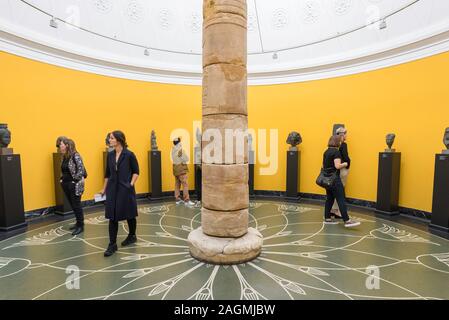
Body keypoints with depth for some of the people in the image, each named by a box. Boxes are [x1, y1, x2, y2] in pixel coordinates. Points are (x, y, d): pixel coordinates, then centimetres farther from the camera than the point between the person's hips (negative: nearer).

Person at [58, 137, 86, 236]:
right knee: (72, 205, 15)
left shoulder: (75, 155, -15)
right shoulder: (64, 156, 10)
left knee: (76, 205, 0)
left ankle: (81, 226, 12)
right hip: (66, 184, 8)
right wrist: (62, 179, 11)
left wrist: (76, 180, -18)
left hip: (75, 185, -8)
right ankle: (78, 223, 29)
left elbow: (81, 169, -20)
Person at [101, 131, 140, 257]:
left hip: (125, 189, -4)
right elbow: (107, 173, 13)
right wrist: (104, 188, 15)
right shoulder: (110, 155, 5)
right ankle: (112, 244, 13)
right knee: (112, 216, 4)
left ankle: (132, 236, 33)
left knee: (129, 214, 11)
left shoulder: (129, 154, -10)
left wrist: (131, 184, -12)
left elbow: (136, 171, -4)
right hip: (113, 189, 4)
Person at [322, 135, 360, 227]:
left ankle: (327, 218, 16)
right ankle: (347, 221, -7)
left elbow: (323, 165, 19)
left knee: (329, 199, 12)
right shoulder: (336, 152, -13)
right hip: (334, 179, -9)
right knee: (341, 200, -8)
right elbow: (338, 166, -21)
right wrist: (345, 164, -4)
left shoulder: (326, 152, 13)